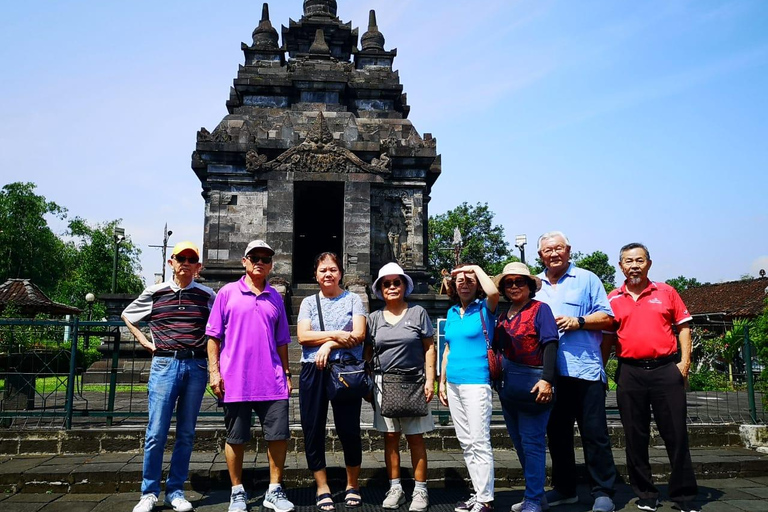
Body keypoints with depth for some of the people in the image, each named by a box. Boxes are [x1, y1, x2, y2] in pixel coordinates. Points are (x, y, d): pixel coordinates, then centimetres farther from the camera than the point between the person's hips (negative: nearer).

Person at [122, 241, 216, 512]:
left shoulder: (207, 295, 6)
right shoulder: (155, 293, 6)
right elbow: (127, 315, 20)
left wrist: (210, 347, 3)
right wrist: (145, 342, 9)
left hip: (196, 366, 1)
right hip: (164, 364, -1)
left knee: (186, 433, 6)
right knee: (156, 432, -2)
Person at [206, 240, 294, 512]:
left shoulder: (275, 298, 12)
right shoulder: (228, 293, 2)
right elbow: (214, 335, 1)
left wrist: (286, 373, 12)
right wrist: (214, 371, -6)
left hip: (272, 381, 3)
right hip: (235, 380, -2)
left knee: (278, 435, 2)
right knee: (236, 438, 7)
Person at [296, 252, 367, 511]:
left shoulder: (353, 299, 7)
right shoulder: (309, 302, 12)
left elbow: (359, 335, -5)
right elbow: (303, 336, -2)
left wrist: (328, 345, -13)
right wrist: (335, 335, -11)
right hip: (313, 371, 2)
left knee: (348, 429, 1)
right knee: (313, 430, 3)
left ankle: (353, 485, 20)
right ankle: (322, 488, 16)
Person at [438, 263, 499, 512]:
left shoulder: (484, 308, -3)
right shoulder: (452, 312, 13)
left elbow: (494, 292, -27)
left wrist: (476, 268, -13)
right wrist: (442, 382, 16)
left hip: (476, 383, -7)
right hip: (454, 384, 7)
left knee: (480, 443, -5)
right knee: (466, 443, 12)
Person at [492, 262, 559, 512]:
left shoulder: (540, 309, -8)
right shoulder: (503, 316, 11)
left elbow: (550, 344, -15)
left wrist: (546, 380, -23)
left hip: (532, 384, -7)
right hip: (508, 386, 8)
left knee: (532, 443, -1)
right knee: (519, 443, 15)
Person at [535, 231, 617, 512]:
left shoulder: (587, 279, 4)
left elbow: (606, 317, 0)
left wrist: (578, 322, -14)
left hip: (584, 368, -4)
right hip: (548, 371, 4)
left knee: (594, 433, -1)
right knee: (557, 433, 12)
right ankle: (564, 489, 25)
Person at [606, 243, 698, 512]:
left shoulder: (666, 292, 6)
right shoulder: (613, 299, 8)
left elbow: (683, 326, 7)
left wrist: (685, 361, -3)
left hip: (666, 369, -1)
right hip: (629, 373, 1)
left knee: (676, 434, 3)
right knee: (635, 437, 7)